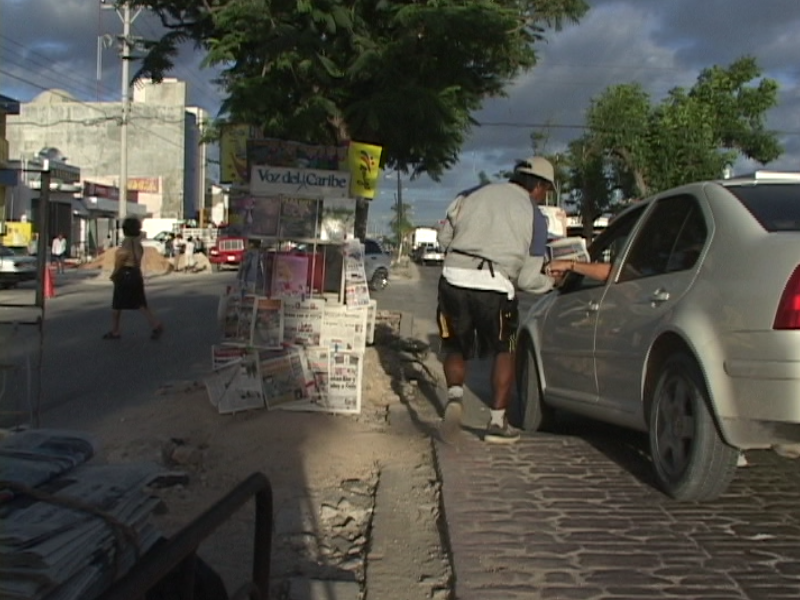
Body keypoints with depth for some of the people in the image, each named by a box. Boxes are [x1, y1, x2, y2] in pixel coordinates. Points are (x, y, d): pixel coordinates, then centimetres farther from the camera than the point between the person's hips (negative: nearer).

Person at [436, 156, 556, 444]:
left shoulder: (473, 195, 13)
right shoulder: (535, 216, 7)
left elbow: (443, 237, 16)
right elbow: (528, 278, 5)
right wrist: (550, 282, 25)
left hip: (454, 279, 2)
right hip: (495, 287, -2)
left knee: (455, 348, 20)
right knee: (504, 352, 19)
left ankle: (454, 395, -7)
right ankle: (498, 423, 18)